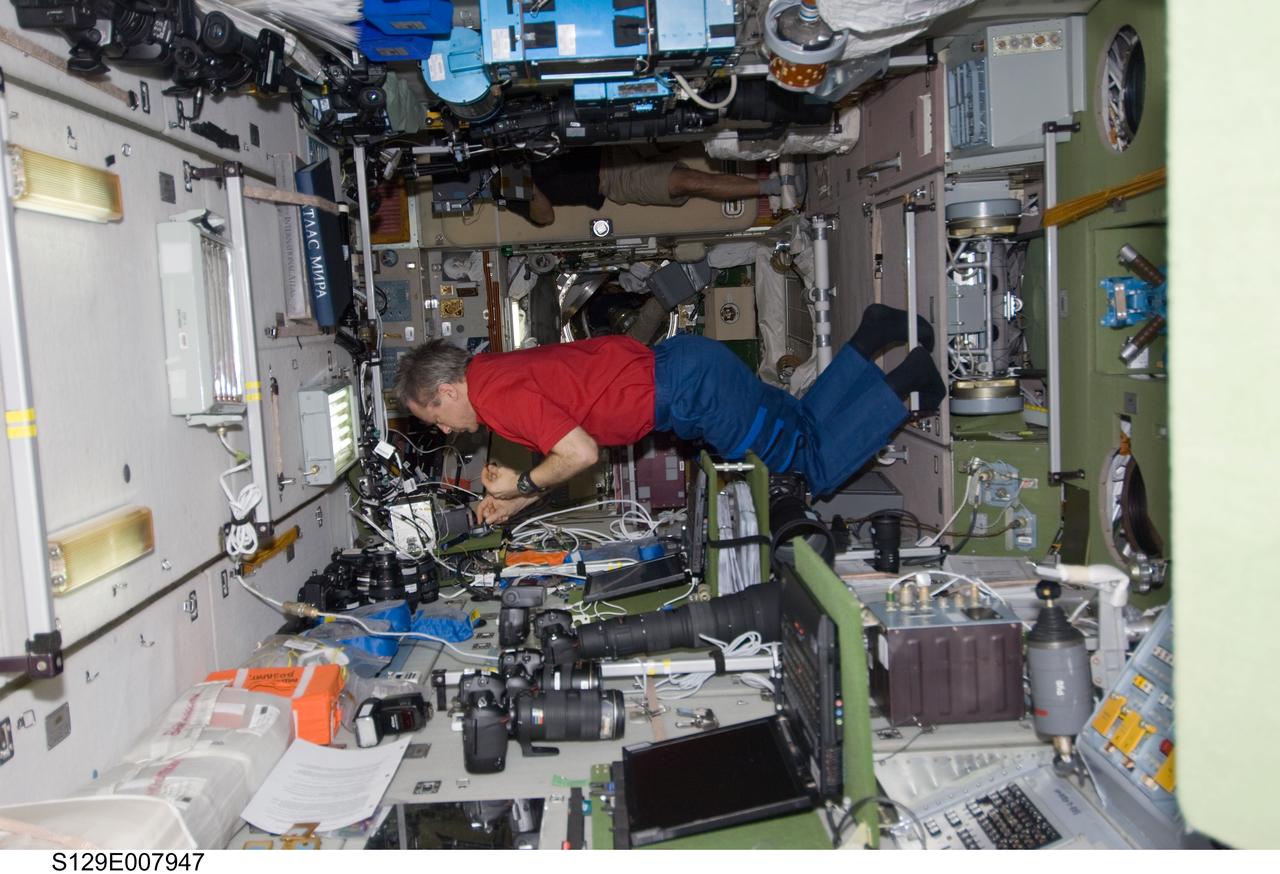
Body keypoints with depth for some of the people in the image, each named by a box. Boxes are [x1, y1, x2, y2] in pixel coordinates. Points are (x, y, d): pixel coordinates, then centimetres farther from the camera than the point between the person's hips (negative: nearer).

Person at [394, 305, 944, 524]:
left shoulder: (499, 395, -17)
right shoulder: (497, 373, 13)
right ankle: (872, 336, 21)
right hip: (681, 363, 9)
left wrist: (523, 485, -9)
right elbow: (566, 443, 19)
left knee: (816, 467, 1)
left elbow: (581, 452, -25)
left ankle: (902, 380, 7)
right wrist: (513, 503, 10)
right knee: (805, 426, 22)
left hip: (687, 387, -9)